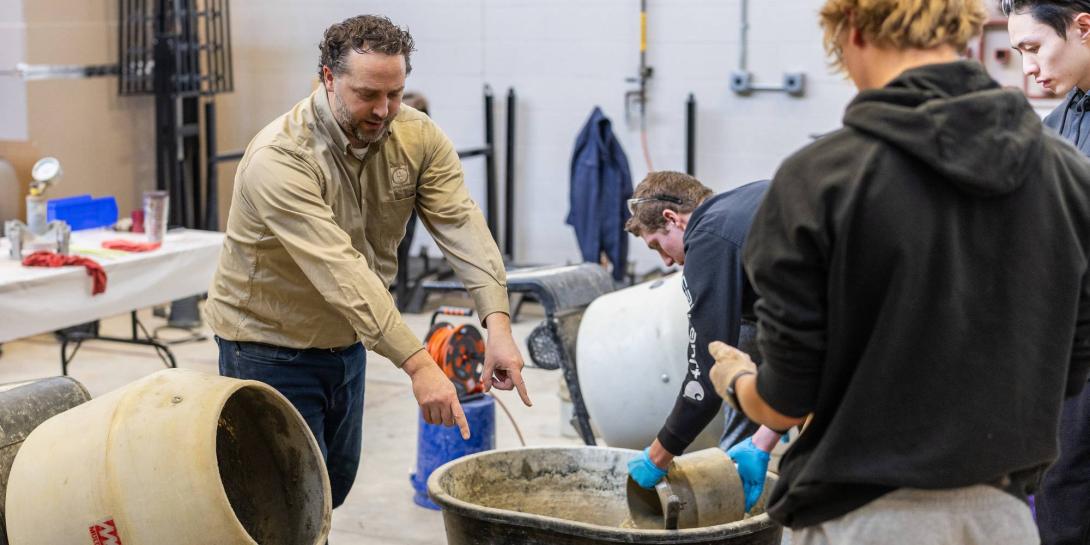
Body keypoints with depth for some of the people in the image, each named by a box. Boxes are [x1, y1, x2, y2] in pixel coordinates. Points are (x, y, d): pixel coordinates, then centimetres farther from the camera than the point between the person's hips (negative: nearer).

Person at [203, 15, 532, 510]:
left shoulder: (419, 138, -11)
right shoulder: (279, 159, -30)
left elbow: (461, 226, -22)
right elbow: (341, 272, -38)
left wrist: (497, 324, -38)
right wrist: (418, 366, -44)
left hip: (345, 340, 6)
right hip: (269, 344, -6)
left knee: (334, 487, 19)